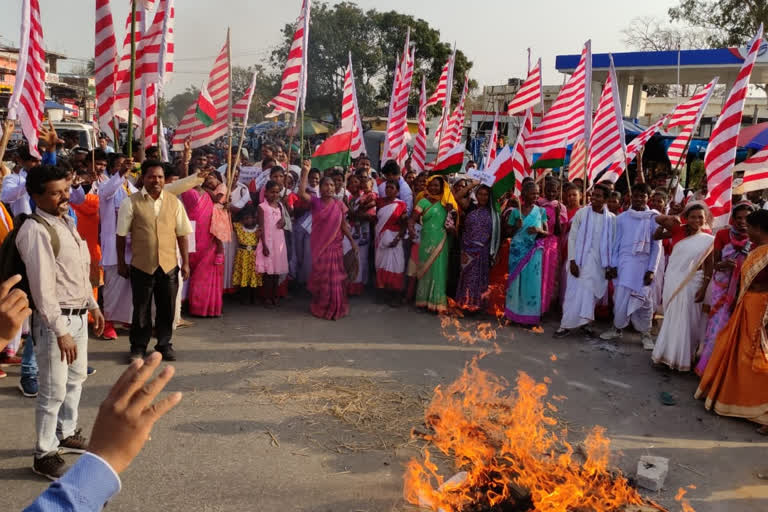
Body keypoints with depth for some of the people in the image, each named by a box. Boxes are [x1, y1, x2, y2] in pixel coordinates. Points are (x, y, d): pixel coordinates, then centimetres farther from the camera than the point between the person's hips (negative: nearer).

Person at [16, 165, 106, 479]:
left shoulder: (67, 221, 8)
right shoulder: (35, 231, -19)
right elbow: (42, 287, -22)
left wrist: (93, 305, 19)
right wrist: (60, 331, -23)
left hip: (78, 315, 9)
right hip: (55, 319, -9)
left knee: (76, 379, 22)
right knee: (54, 390, 0)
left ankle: (67, 434, 40)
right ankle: (44, 455, 17)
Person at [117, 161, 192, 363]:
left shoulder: (174, 202, 3)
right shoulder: (131, 202, -4)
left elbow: (181, 234, 7)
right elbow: (121, 235, 1)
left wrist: (185, 262, 5)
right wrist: (121, 262, 3)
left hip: (169, 264, 2)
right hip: (142, 265, -2)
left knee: (167, 308, 11)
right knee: (141, 308, 9)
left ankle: (165, 344, 28)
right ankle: (138, 346, 26)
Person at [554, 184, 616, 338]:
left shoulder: (611, 218, 2)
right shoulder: (582, 213, -2)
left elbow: (613, 243, 5)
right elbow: (572, 237, -2)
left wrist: (611, 266, 3)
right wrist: (572, 260, -8)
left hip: (599, 262, 1)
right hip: (580, 260, -1)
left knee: (592, 293, 5)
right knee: (575, 292, -1)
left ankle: (585, 321, 19)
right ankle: (566, 325, 6)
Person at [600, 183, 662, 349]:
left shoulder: (653, 218, 0)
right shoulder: (622, 217, 6)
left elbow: (656, 245, -1)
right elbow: (617, 242, 9)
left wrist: (652, 269, -7)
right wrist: (613, 265, 3)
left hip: (643, 263, -2)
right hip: (624, 262, 2)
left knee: (643, 298, 3)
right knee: (620, 297, 4)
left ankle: (646, 333, 15)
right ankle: (617, 328, 19)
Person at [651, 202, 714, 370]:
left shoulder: (709, 239, 0)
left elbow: (709, 266, -2)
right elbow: (658, 219, 6)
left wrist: (704, 288, -8)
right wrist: (671, 219, -6)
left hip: (691, 283, -2)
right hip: (672, 281, 2)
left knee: (684, 320, 4)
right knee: (670, 318, 11)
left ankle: (681, 356, 18)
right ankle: (669, 352, 25)